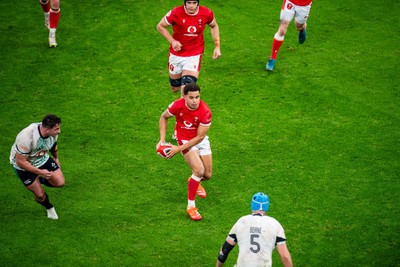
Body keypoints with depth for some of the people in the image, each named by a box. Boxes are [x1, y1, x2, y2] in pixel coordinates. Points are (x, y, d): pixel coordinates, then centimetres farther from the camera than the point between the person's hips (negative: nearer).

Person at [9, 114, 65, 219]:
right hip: (24, 166, -5)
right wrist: (40, 172, -31)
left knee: (60, 182, -7)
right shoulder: (27, 138, -41)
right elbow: (20, 162, -32)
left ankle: (41, 180, 23)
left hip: (42, 159, 5)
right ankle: (49, 208, 33)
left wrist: (56, 158, 24)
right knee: (40, 195, -1)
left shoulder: (53, 133, -20)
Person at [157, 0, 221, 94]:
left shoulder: (207, 13, -11)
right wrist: (172, 41, -16)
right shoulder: (176, 13, -17)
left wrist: (217, 46, 4)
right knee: (175, 88, 16)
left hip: (195, 55, -1)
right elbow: (160, 26, -4)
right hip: (176, 54, 1)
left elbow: (214, 26, 11)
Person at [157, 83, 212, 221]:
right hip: (184, 139, -2)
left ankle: (194, 181, 46)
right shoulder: (177, 105, -25)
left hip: (200, 140, 2)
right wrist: (162, 139, -11)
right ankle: (190, 206, -8)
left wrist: (179, 149, -23)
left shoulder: (205, 111, -27)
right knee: (199, 170, -22)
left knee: (207, 175, 7)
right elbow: (164, 117, -3)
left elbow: (200, 137, -21)